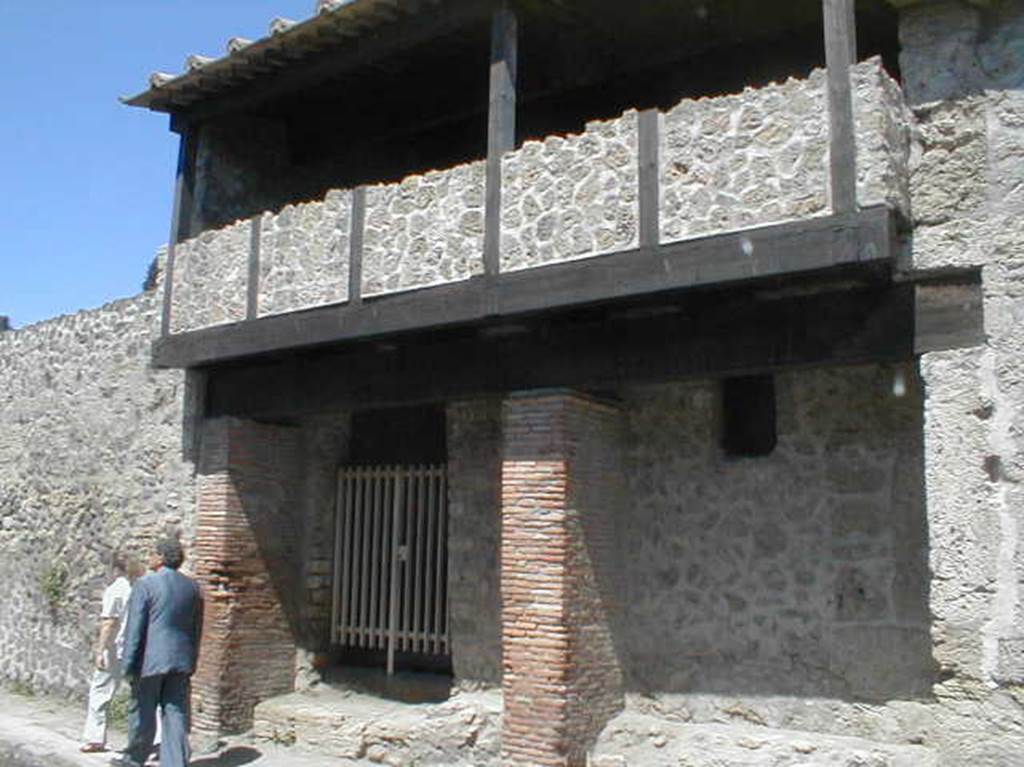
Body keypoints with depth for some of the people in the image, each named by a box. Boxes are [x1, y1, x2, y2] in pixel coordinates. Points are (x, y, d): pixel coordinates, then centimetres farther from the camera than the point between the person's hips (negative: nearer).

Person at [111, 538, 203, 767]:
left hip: (151, 660, -4)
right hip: (181, 661, 4)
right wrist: (190, 663, 19)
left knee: (143, 712, 12)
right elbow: (197, 630, 12)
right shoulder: (192, 587, 7)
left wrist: (128, 665, -6)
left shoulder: (145, 584, -9)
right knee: (175, 714, 5)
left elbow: (135, 628, -11)